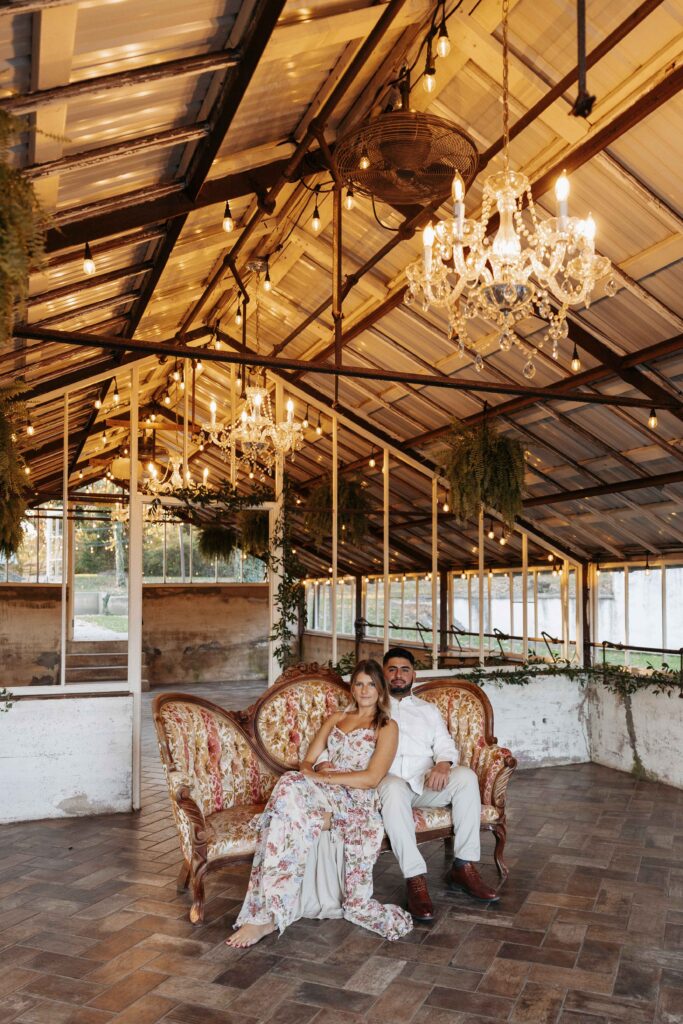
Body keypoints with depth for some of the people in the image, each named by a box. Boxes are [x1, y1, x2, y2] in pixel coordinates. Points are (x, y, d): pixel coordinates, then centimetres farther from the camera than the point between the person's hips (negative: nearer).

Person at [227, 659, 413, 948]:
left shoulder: (387, 727, 10)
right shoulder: (336, 718, 26)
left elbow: (371, 778, -5)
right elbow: (306, 762, 19)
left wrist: (323, 777, -13)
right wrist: (313, 770, -6)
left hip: (356, 800, -5)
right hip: (324, 793, 5)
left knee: (290, 788, -35)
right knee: (290, 785, -34)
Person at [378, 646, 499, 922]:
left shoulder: (428, 710, 25)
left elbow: (446, 746, 13)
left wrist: (443, 764, -11)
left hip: (426, 782, 3)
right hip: (387, 779, -3)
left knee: (466, 776, -26)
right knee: (394, 789, -39)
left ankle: (463, 867, -20)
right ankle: (415, 878, -35)